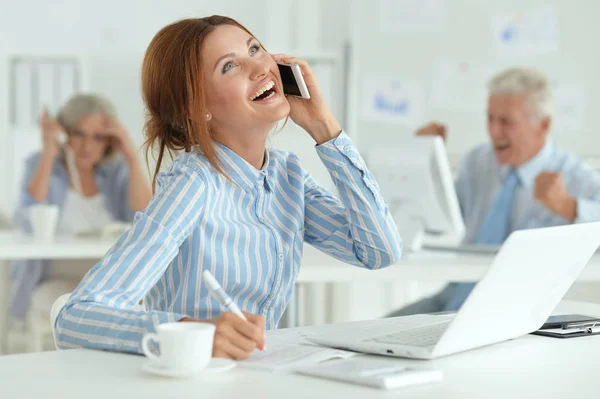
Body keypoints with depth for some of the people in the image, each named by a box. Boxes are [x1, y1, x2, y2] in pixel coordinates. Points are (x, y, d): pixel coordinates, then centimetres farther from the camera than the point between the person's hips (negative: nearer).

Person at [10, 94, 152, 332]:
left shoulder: (117, 171, 7)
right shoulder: (40, 165, 2)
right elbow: (29, 224, -16)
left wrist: (133, 157, -11)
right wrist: (48, 156, -16)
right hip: (56, 283, -2)